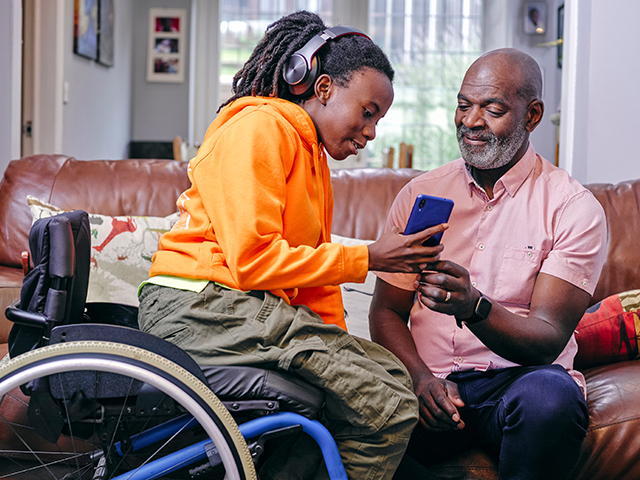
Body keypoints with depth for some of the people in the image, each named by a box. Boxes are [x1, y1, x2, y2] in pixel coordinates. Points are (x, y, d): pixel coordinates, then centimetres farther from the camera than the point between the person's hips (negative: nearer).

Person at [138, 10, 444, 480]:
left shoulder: (315, 159, 23)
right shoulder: (259, 126, -7)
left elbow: (312, 277, 19)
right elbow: (253, 260, -17)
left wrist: (341, 350, 5)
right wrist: (368, 258, -15)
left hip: (255, 308, 10)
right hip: (202, 302, -10)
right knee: (389, 405, -19)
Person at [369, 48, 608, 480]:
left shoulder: (574, 208, 0)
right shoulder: (419, 194, 11)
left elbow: (547, 342, -8)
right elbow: (386, 311, 10)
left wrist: (474, 307, -29)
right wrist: (421, 378, -11)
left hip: (517, 379, -1)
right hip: (430, 383, 2)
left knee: (550, 395, -36)